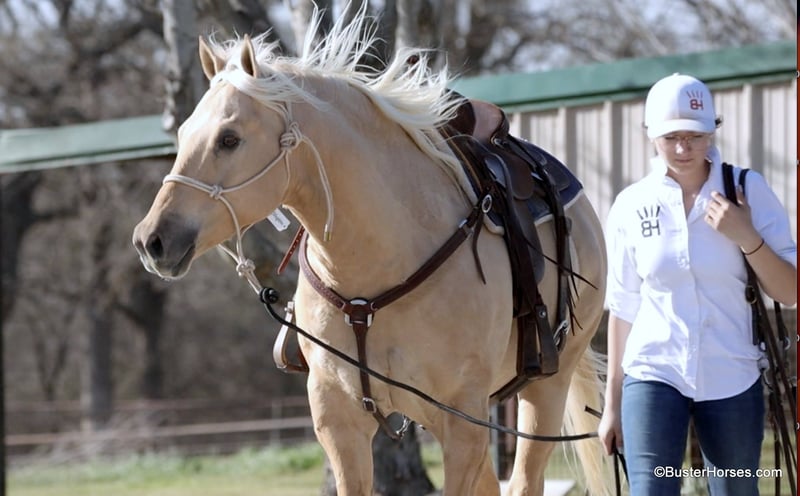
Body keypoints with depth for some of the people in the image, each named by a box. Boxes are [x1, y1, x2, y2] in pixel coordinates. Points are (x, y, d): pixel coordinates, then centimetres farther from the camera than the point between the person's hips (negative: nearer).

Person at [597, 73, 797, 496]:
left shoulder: (748, 191, -3)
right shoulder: (632, 206, 0)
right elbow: (623, 308, 7)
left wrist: (746, 237, -18)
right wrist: (613, 403, 9)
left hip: (730, 378, 1)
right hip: (653, 376, -1)